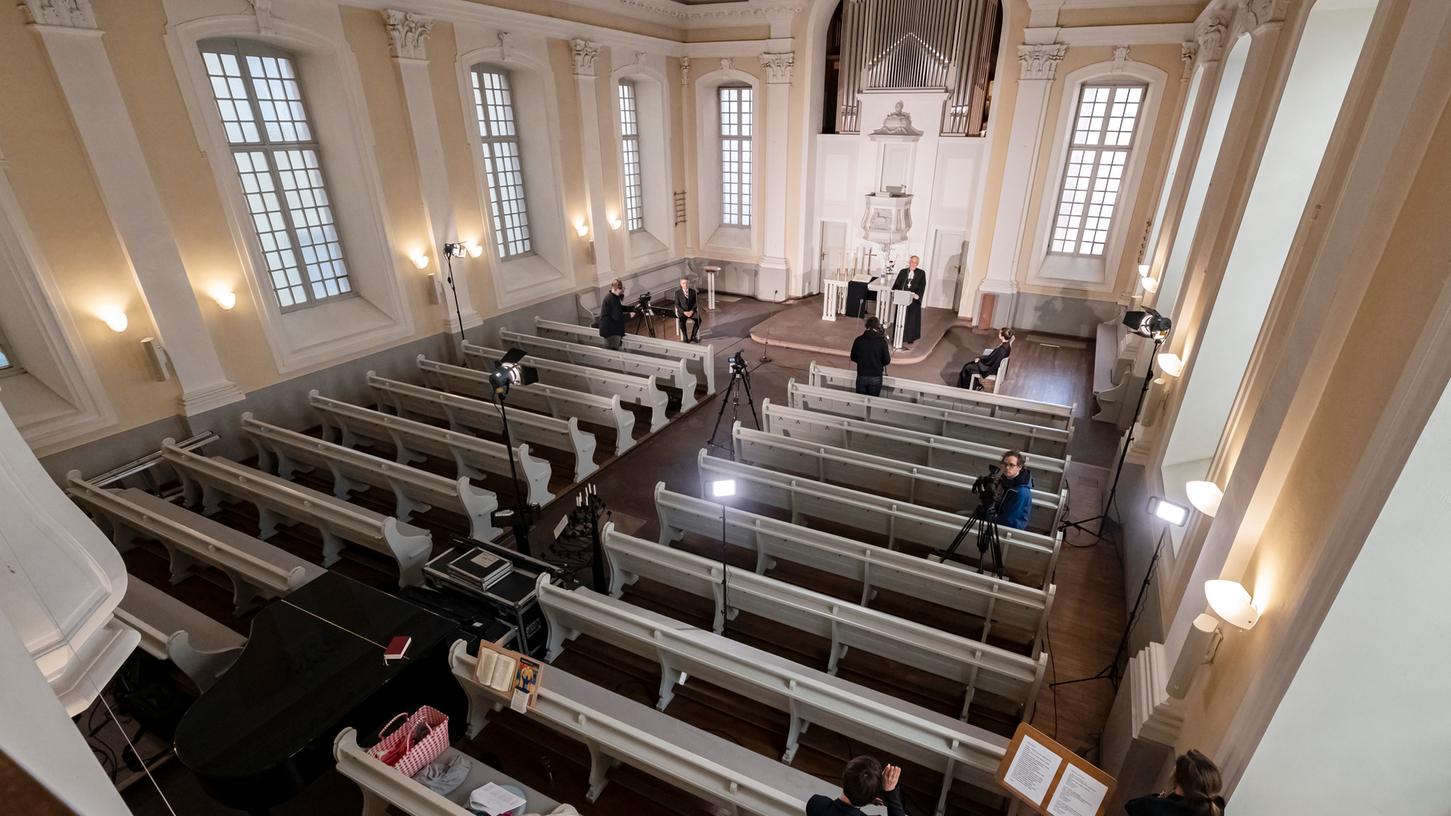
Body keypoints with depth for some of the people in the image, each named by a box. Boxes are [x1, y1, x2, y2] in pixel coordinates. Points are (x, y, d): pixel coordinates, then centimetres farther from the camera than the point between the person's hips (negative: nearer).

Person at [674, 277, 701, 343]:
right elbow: (677, 305, -4)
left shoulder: (693, 291, 4)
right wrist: (684, 312, -18)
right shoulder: (677, 292, -2)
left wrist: (692, 311, -15)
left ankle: (693, 336, -15)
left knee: (698, 319, -29)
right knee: (681, 321, -34)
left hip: (691, 311, 2)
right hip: (682, 312, -2)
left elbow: (695, 303, 2)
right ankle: (686, 338, -21)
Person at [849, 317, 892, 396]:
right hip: (875, 378, -1)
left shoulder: (858, 340, -6)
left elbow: (853, 358, 4)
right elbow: (887, 361, -7)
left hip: (861, 376, 2)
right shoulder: (882, 342, -11)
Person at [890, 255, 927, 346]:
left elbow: (922, 286, -6)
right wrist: (894, 291, -16)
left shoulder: (921, 273, 3)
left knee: (912, 319, 5)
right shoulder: (903, 272, 8)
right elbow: (897, 284, 4)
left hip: (914, 300, -1)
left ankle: (910, 338, 14)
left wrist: (918, 295, -23)